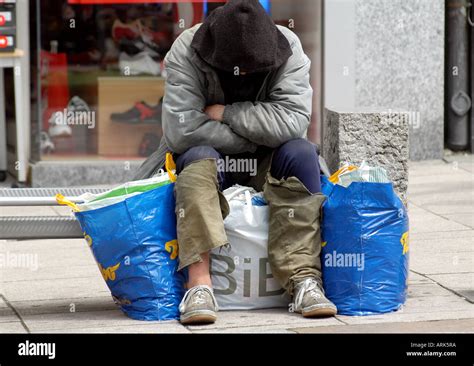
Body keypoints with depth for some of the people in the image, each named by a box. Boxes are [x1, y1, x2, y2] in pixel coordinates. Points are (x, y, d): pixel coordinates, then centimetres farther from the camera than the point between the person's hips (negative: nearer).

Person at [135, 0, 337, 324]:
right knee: (198, 158, -35)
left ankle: (304, 278, -33)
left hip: (267, 161, 2)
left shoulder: (288, 50, -16)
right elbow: (181, 131, -29)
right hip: (212, 153, -1)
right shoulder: (186, 53, -20)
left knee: (301, 154, -29)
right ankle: (199, 284, -44)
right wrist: (255, 137, -22)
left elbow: (292, 121, -28)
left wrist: (225, 113, -25)